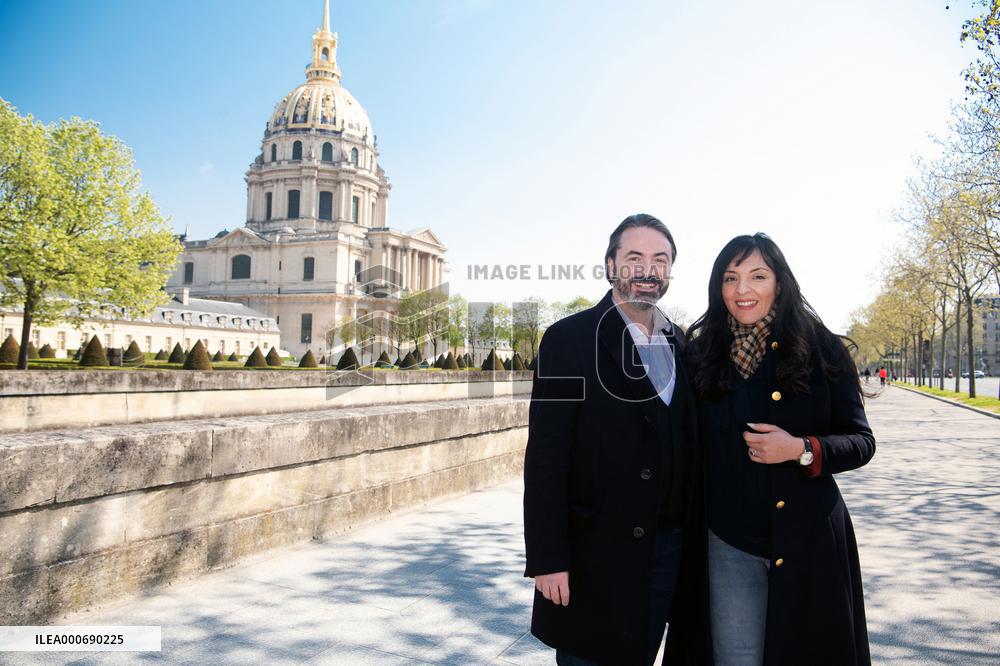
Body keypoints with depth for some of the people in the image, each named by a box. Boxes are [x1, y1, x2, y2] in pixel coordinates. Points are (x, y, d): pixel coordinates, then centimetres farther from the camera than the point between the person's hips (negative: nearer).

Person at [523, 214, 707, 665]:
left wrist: (695, 539, 9)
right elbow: (545, 455, -13)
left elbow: (686, 446, 12)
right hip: (595, 555, -5)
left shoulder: (680, 344, 9)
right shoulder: (569, 339, -9)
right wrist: (547, 559, -15)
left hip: (670, 552, 5)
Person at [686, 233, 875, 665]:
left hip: (810, 540, 0)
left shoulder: (821, 349, -2)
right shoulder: (701, 355, 2)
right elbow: (692, 447, 8)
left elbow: (861, 441, 1)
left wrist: (801, 450, -18)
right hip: (730, 544, 1)